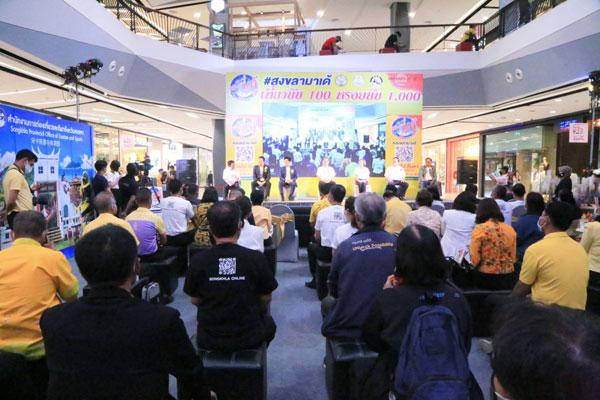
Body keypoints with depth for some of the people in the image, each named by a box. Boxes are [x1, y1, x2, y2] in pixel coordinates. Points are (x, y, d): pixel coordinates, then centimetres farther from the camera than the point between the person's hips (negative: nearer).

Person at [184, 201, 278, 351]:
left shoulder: (198, 261, -14)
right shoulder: (257, 258, -17)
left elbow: (195, 300, -1)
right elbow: (266, 299, -5)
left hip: (209, 339, 1)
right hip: (250, 338, -1)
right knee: (268, 322, 32)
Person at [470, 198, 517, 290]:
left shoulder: (479, 229, -9)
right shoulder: (510, 229, 4)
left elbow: (474, 259, -10)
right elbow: (513, 257, 11)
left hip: (485, 278, -5)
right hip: (507, 279, 5)